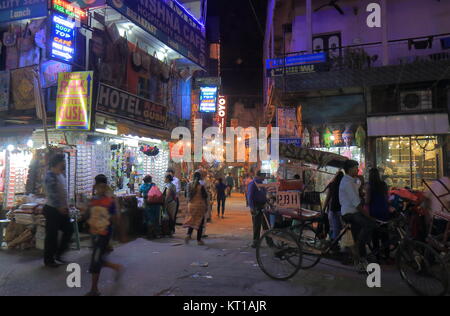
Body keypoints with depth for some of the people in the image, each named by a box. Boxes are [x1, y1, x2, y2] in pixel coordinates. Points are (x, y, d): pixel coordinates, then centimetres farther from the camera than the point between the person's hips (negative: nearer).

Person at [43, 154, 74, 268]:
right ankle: (48, 260, 17)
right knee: (51, 235, 2)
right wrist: (59, 207, -22)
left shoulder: (61, 175, 12)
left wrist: (66, 205, 12)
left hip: (62, 209, 9)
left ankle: (58, 254, 27)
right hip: (52, 209, -9)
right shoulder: (50, 175, -16)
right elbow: (52, 193, -23)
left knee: (69, 229, 13)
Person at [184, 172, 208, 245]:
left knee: (191, 220, 17)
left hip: (191, 205, 4)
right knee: (200, 222, 4)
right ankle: (199, 240, 9)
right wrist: (206, 206, 4)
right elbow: (205, 197, -7)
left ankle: (188, 235, -3)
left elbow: (188, 196, 8)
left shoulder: (189, 185, 0)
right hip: (200, 205, -4)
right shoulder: (201, 186, -12)